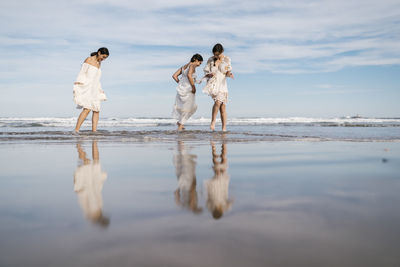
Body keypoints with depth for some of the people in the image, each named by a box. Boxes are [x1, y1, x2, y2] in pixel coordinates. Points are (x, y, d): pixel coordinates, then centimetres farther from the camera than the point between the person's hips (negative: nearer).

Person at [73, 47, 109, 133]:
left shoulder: (99, 63, 16)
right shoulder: (88, 60, -7)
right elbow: (82, 74, -10)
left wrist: (100, 90, 21)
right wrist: (77, 88, -17)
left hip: (94, 90, 8)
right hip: (86, 88, -8)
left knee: (96, 110, 0)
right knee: (87, 109, -21)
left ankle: (94, 131, 1)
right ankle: (76, 130, -23)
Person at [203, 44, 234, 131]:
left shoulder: (227, 60, 2)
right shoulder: (210, 60, 3)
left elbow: (228, 72, 6)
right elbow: (206, 72, 6)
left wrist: (229, 74, -18)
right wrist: (209, 74, -17)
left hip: (222, 85, 1)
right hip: (213, 84, -1)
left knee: (223, 107, -2)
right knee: (218, 102, -27)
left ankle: (224, 128, 5)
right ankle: (213, 121, -13)